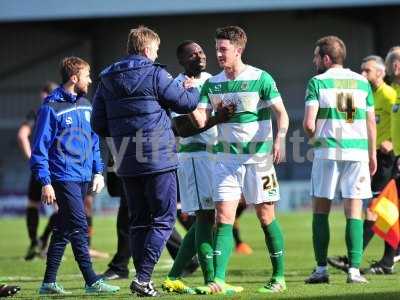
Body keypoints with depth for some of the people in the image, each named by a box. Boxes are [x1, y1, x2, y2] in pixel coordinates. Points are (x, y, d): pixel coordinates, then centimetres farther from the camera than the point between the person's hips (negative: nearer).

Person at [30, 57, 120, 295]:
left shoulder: (85, 105, 12)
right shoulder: (51, 107, -10)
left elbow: (94, 141, 21)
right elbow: (40, 148, -9)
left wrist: (98, 171, 13)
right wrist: (45, 182, -14)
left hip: (83, 177, 7)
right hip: (63, 177, -7)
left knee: (63, 229, 10)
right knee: (79, 228, -11)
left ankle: (49, 282, 15)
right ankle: (92, 281, -12)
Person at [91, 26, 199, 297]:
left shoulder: (107, 80, 9)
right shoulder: (155, 74, -8)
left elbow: (99, 125, 10)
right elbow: (186, 103, -2)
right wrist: (193, 89, 20)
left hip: (126, 163, 6)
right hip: (158, 160, -6)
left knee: (139, 221, 14)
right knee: (164, 219, -1)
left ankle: (142, 278, 10)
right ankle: (143, 277, -11)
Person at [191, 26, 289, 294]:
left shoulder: (261, 79, -6)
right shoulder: (212, 84, 7)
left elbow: (282, 114, -8)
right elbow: (201, 121, 1)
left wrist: (279, 140, -25)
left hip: (258, 158, -4)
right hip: (226, 159, 4)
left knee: (266, 217, 2)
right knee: (223, 218, -7)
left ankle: (279, 277, 14)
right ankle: (219, 281, -12)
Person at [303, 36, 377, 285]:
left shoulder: (318, 82, -2)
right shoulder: (362, 82, 9)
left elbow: (309, 123, -10)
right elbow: (371, 122, 10)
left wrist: (315, 138, 10)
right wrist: (373, 154, 17)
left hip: (328, 151, -2)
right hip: (358, 152, 2)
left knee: (321, 210, 8)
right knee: (354, 211, 3)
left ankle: (322, 269, 4)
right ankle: (354, 270, -4)